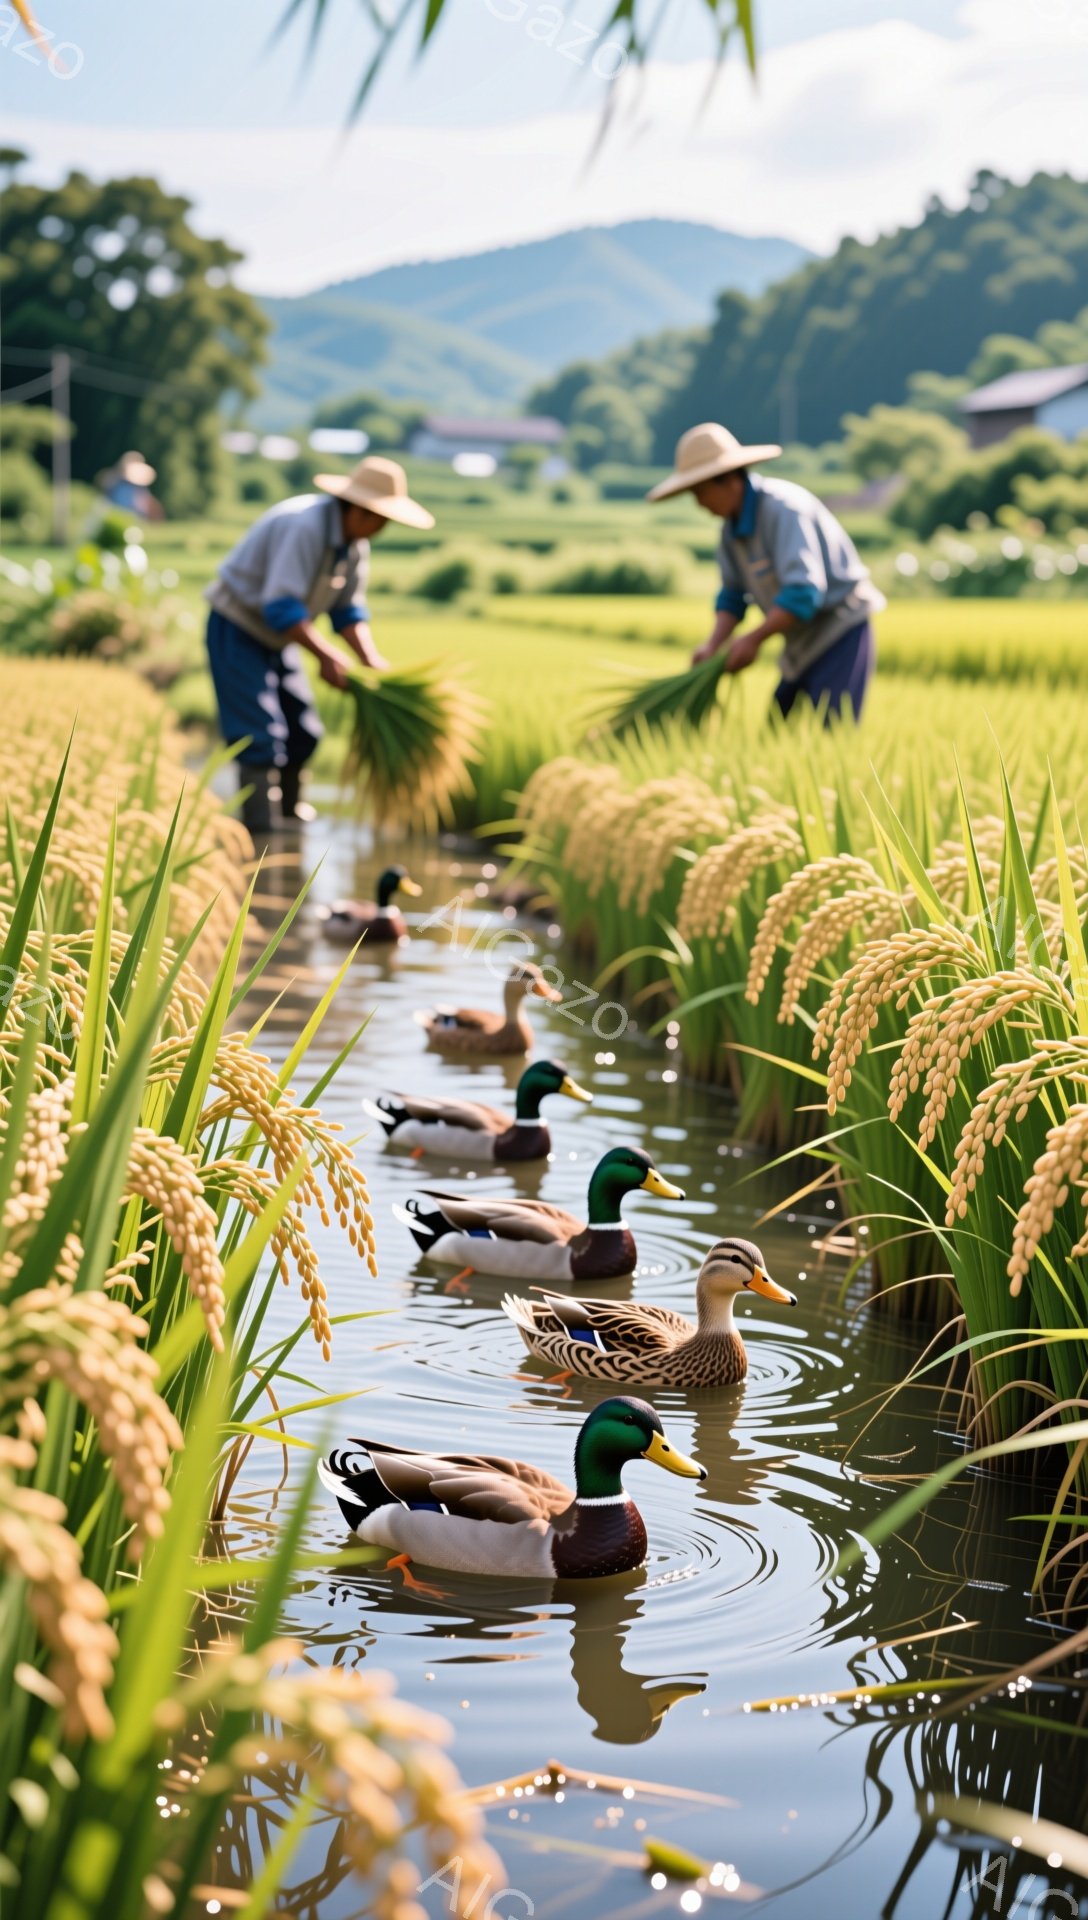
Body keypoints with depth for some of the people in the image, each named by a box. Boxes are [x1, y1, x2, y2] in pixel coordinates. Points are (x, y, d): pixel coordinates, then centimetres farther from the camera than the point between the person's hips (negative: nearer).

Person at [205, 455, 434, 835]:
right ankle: (258, 832, -14)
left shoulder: (356, 541, -1)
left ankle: (291, 816, 27)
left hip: (276, 635, 9)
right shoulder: (304, 526, -29)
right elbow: (280, 606, -35)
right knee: (261, 736, -15)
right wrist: (327, 655, -37)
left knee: (303, 732, 12)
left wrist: (370, 659, -9)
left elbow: (347, 609, 5)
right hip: (238, 628, -9)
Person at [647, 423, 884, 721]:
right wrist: (713, 646, -7)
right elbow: (733, 595, 9)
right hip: (803, 644, 9)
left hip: (841, 632, -9)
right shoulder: (732, 524, 6)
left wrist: (754, 638, -26)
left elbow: (804, 591, -29)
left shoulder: (782, 508, -21)